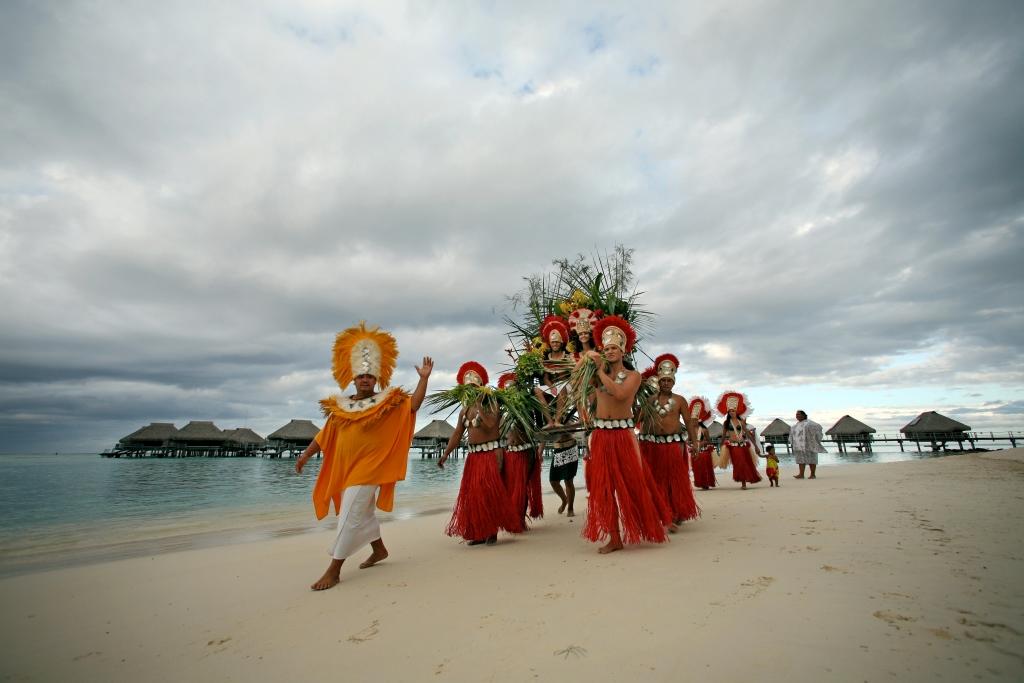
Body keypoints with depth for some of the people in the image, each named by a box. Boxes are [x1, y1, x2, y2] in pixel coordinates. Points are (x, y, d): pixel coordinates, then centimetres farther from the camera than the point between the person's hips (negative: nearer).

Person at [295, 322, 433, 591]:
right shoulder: (340, 406, 7)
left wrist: (424, 378, -25)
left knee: (350, 515, -7)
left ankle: (334, 570, 3)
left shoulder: (388, 402, -6)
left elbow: (414, 404, -17)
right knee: (361, 512, 19)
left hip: (368, 468, -6)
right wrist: (306, 455, 13)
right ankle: (379, 549, 39)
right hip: (344, 468, 6)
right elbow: (325, 435, 14)